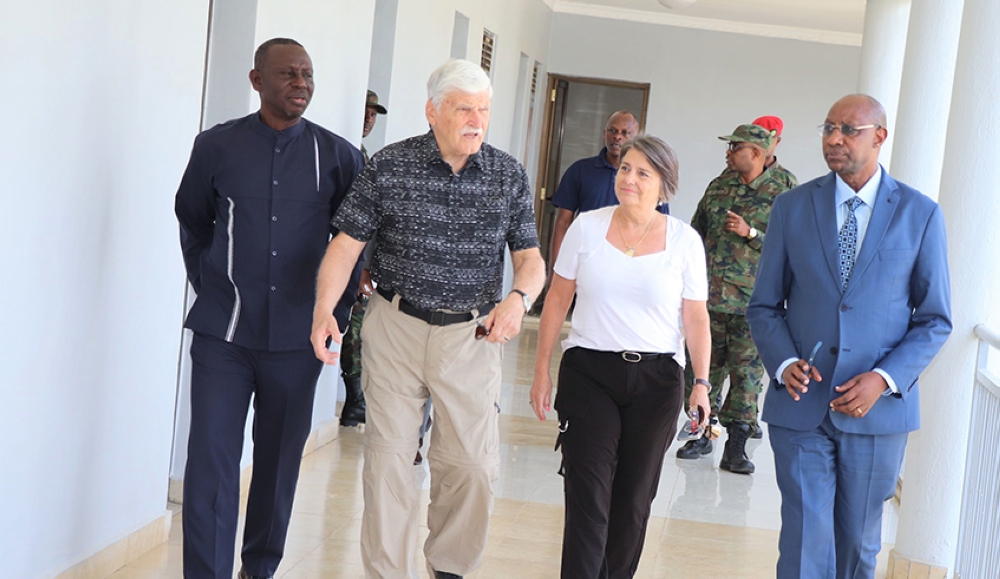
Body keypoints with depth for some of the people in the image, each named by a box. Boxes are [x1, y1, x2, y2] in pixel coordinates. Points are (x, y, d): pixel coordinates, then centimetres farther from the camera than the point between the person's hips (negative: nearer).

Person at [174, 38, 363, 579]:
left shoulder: (338, 156, 1)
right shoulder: (217, 146, 1)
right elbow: (192, 224, 15)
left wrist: (337, 306, 7)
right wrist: (208, 286, 9)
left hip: (297, 338, 1)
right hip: (223, 335, -1)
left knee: (280, 462, 11)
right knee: (210, 463, -5)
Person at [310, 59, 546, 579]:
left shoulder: (508, 176, 1)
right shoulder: (389, 166, -5)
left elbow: (531, 258, 3)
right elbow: (347, 243, -6)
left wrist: (518, 298, -19)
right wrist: (324, 308, -21)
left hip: (470, 335, 1)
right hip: (396, 327, -1)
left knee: (473, 465, 3)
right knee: (388, 461, 4)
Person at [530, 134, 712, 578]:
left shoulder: (684, 240, -1)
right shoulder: (587, 227, 1)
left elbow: (696, 317, 2)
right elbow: (557, 301, 5)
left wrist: (702, 382, -7)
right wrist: (541, 371, 4)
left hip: (656, 379, 1)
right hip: (588, 371, 0)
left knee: (634, 500, 9)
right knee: (588, 496, -8)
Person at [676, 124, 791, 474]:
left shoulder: (779, 196, -3)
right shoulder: (718, 186, 11)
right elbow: (696, 233, 19)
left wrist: (750, 233, -17)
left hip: (750, 302, -5)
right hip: (709, 297, 5)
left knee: (747, 372, -3)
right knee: (705, 366, 9)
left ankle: (736, 447, 1)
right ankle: (704, 434, 21)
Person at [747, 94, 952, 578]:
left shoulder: (920, 214, -1)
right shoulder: (792, 207, 3)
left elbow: (935, 319, 1)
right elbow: (764, 306, 6)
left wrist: (883, 379, -13)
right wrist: (784, 364, -13)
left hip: (878, 407, 0)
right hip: (801, 406, 0)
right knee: (805, 540, -3)